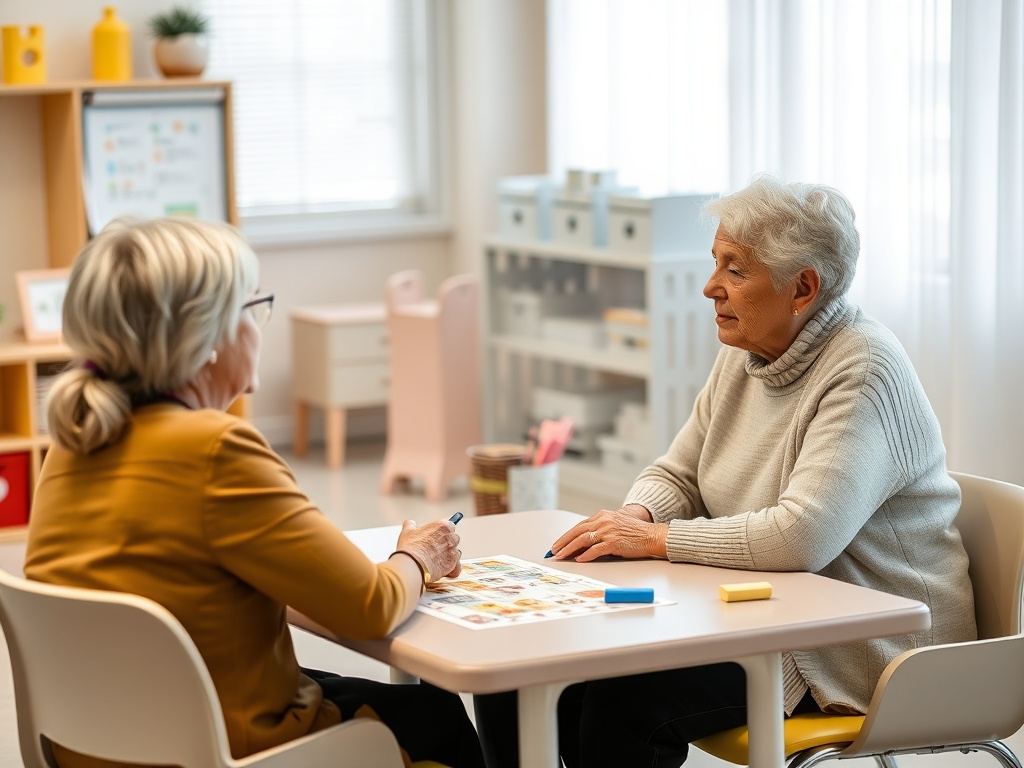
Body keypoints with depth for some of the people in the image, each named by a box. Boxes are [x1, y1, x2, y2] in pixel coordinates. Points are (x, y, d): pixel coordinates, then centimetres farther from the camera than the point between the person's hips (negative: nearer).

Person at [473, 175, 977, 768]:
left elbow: (802, 537, -29)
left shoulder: (865, 372, -18)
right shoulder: (743, 355, 8)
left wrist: (656, 539, -21)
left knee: (630, 693, -29)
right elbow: (678, 475, 16)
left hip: (860, 647, -8)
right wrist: (637, 515, -8)